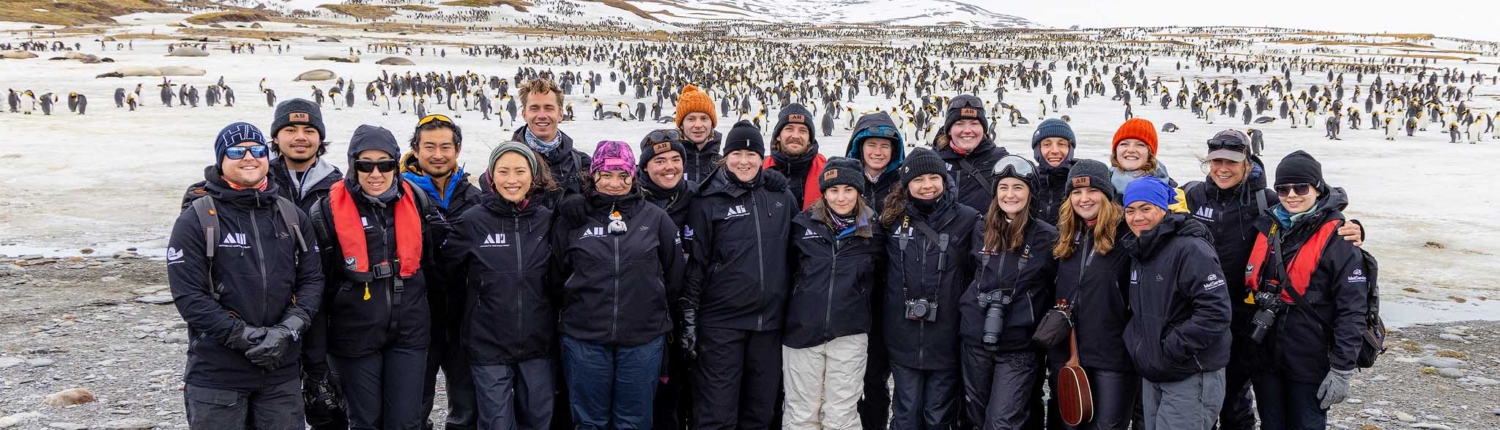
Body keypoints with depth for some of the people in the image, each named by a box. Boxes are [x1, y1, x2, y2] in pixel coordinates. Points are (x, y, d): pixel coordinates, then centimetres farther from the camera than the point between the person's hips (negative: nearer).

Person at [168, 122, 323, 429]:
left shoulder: (291, 217, 9)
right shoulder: (195, 222, -5)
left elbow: (312, 279, 5)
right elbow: (189, 295, -11)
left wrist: (288, 330, -11)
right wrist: (249, 338, -16)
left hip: (282, 370, 4)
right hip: (217, 372, -4)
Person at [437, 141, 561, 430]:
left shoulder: (547, 220, 0)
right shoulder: (471, 221, -7)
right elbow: (446, 271, 3)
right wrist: (480, 298, 8)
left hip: (538, 343, 3)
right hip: (488, 345, -2)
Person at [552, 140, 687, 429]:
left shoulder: (655, 218, 2)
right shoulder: (573, 218, 1)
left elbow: (675, 274, 8)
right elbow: (556, 273, 6)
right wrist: (585, 306, 7)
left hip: (643, 340, 0)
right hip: (585, 339, 0)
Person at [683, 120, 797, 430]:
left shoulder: (781, 195, 7)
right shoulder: (708, 202, -3)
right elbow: (694, 264, -3)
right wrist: (689, 320, -5)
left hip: (770, 320, 4)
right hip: (721, 322, -3)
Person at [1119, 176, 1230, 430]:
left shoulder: (1190, 249, -17)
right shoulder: (1140, 252, 12)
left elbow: (1216, 311, -24)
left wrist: (1172, 349, -22)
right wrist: (1138, 346, 10)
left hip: (1192, 378, -9)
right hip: (1152, 375, 9)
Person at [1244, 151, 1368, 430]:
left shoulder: (1336, 238, -11)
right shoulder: (1267, 228, 4)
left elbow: (1352, 311, -13)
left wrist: (1342, 370, -16)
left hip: (1310, 364, -5)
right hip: (1265, 359, 5)